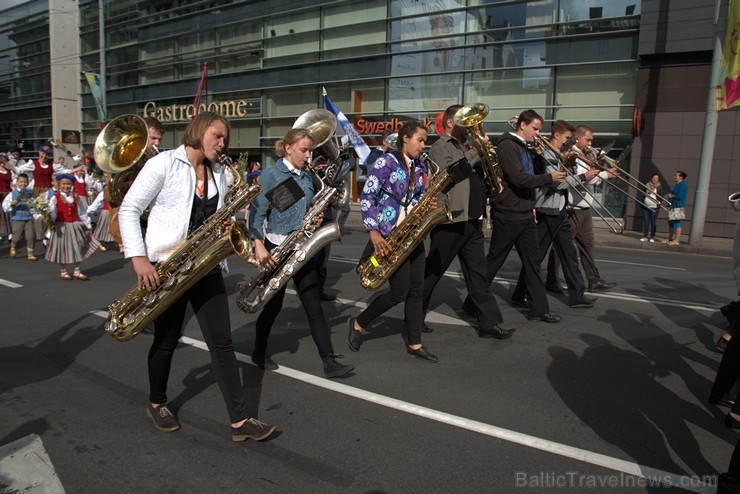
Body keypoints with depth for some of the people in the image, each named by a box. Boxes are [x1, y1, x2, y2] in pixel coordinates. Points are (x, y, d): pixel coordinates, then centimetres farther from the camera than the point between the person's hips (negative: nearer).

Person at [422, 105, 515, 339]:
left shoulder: (465, 147, 21)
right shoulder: (441, 146, -4)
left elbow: (478, 175, 24)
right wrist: (476, 152, -18)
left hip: (472, 221, 8)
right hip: (450, 221, -8)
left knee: (477, 272, 7)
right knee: (432, 272, 3)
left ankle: (490, 322, 10)